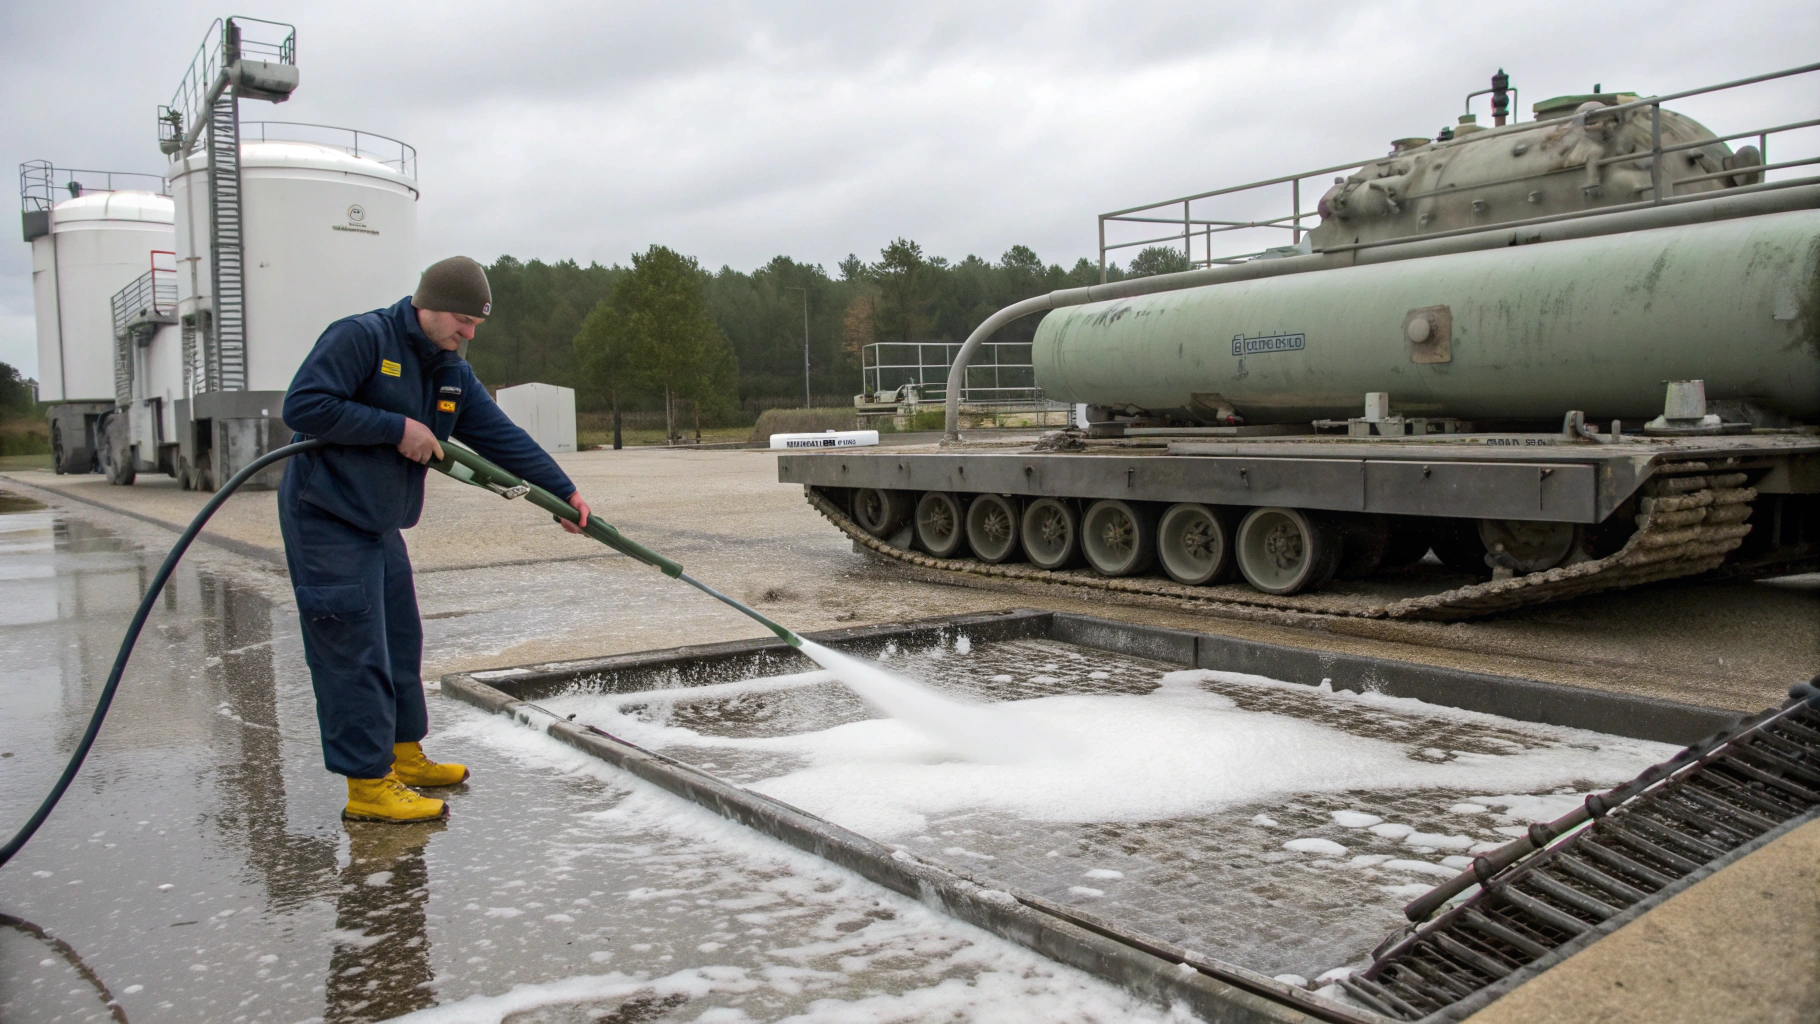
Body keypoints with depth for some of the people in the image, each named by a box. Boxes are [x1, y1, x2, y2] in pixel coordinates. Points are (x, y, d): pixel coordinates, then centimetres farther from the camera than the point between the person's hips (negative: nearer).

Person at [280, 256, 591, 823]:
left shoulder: (453, 374, 10)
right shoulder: (360, 338, -15)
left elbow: (503, 436, 8)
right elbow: (303, 406, -22)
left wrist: (564, 492, 3)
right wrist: (397, 428, -22)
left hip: (381, 524, 9)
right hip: (326, 520, -9)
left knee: (399, 643, 15)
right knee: (356, 653, -8)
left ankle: (403, 754, 29)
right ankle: (368, 784, -2)